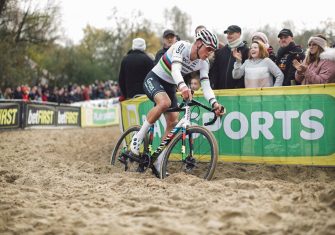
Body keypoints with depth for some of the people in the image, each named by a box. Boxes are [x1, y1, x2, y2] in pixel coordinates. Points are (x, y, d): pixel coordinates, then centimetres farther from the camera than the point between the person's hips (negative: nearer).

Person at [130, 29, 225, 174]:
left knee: (173, 123, -6)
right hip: (153, 79, -7)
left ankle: (159, 162, 3)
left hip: (169, 86, 7)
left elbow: (206, 86, -14)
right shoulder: (181, 46, -24)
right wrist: (182, 86, -60)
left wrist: (214, 103, -34)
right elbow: (175, 69, -40)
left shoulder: (203, 63, -7)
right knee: (165, 103, -36)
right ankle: (139, 136, -20)